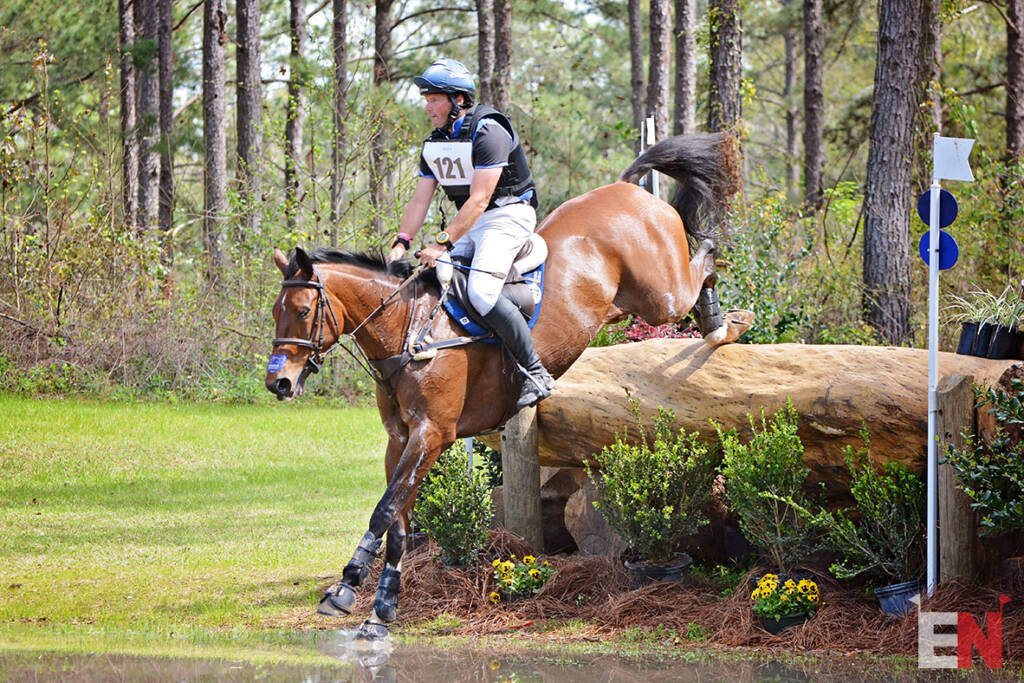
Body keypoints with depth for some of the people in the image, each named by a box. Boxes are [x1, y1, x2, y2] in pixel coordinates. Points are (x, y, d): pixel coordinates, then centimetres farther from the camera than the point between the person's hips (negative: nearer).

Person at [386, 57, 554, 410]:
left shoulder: (488, 133, -19)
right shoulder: (434, 144, 8)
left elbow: (479, 200, -25)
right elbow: (419, 201, 7)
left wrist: (443, 243, -29)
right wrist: (402, 242, -8)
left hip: (508, 213, -9)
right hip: (468, 221, 9)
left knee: (481, 291, -26)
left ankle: (535, 373, -20)